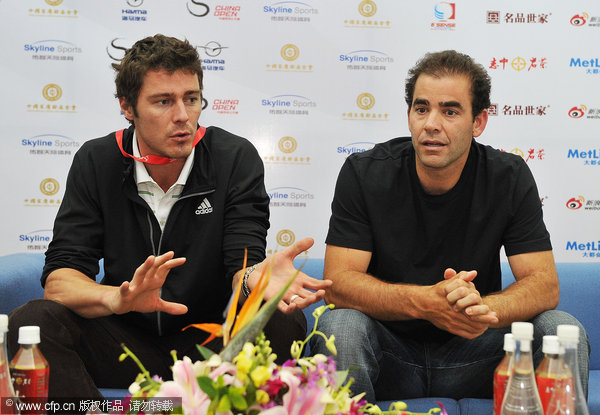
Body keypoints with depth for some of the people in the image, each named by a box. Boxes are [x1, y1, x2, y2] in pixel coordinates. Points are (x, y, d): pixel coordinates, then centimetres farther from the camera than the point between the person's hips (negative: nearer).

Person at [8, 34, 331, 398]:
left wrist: (254, 277, -41)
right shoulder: (96, 162, -3)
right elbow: (59, 278, -11)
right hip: (127, 339, 1)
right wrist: (119, 299, -35)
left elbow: (242, 264, -13)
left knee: (285, 323, -30)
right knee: (32, 320, -25)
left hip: (212, 343, 0)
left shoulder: (236, 158, -5)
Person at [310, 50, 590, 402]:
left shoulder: (510, 178, -6)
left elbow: (544, 284, -11)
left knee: (563, 331, -22)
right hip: (390, 353, -1)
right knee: (339, 327, -32)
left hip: (471, 353, 1)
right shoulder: (363, 173, -10)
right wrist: (425, 301, -35)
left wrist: (484, 309, -35)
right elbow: (337, 282, -17)